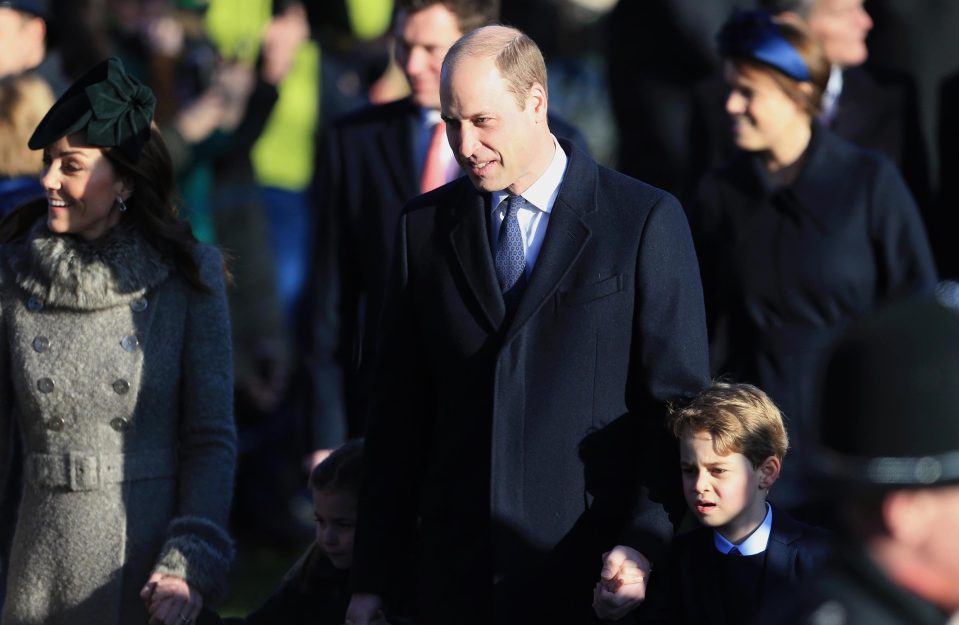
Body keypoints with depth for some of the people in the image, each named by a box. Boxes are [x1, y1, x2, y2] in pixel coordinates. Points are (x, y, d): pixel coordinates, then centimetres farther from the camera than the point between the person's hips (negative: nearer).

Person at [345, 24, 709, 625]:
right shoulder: (426, 225, 9)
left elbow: (677, 400, -3)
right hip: (457, 573, 3)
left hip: (589, 574, -3)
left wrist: (645, 549, -13)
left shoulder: (647, 221, -2)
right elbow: (400, 412, 9)